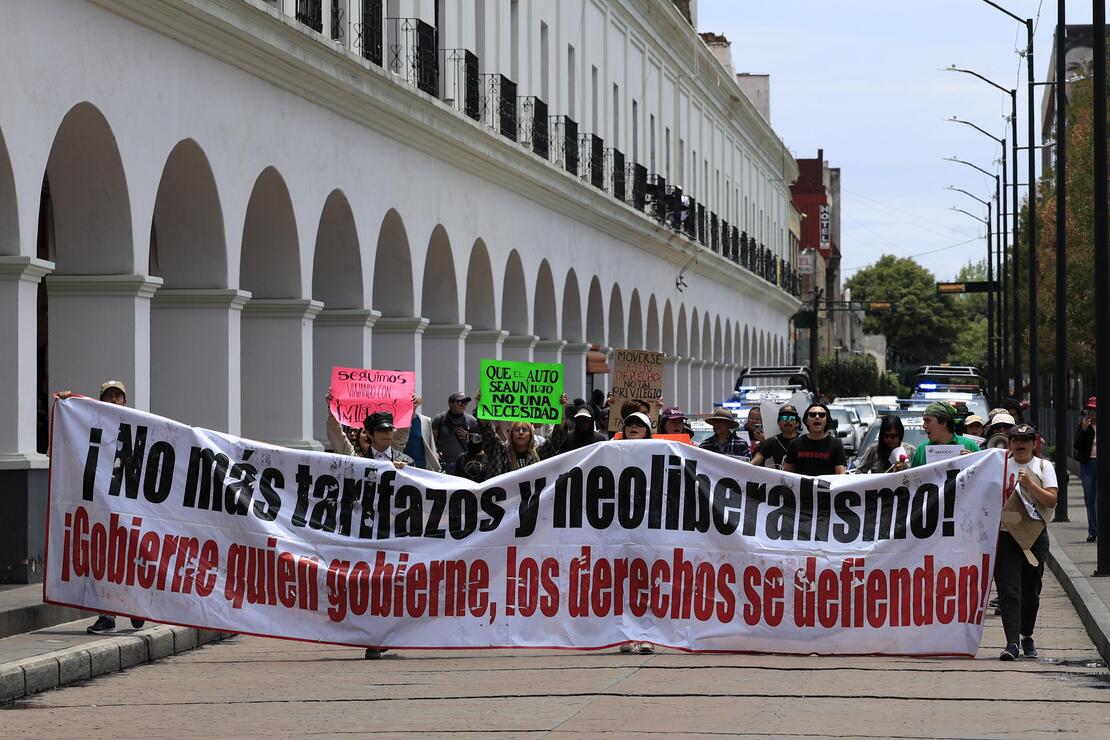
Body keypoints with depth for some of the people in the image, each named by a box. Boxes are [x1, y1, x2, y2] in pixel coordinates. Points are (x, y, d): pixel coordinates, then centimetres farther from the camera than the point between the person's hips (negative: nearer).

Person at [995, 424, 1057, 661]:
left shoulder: (1043, 467, 6)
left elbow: (1051, 500, -3)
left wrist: (1030, 484, -15)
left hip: (1035, 535, 1)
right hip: (1005, 535, -1)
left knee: (1031, 590, 10)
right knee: (1009, 590, -11)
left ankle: (1027, 636, 29)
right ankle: (1012, 642, -16)